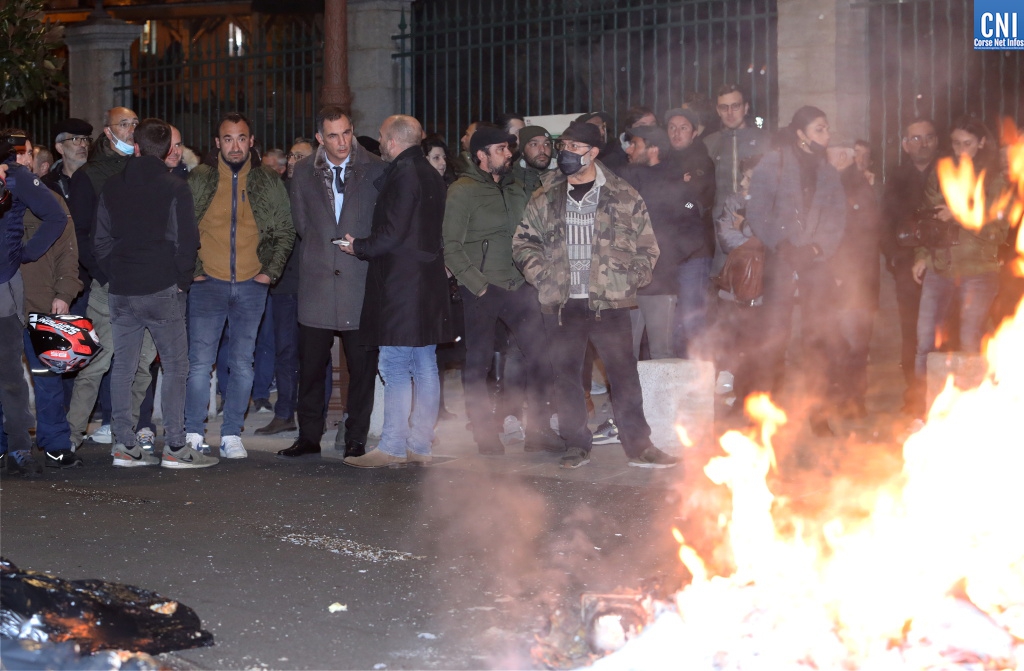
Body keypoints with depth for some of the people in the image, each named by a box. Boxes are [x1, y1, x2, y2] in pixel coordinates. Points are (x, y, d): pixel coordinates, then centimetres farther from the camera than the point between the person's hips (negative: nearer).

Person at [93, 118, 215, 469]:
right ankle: (175, 447, -3)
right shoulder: (175, 188, -6)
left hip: (122, 292, 4)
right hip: (163, 291, -4)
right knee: (175, 366, 0)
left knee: (122, 367, 9)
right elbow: (186, 241, -8)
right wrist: (182, 281, 4)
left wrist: (116, 275, 15)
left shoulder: (112, 187, 7)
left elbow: (101, 239, 9)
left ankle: (125, 445, 10)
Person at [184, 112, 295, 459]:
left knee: (242, 365, 4)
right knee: (200, 362, -3)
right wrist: (190, 270, -3)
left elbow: (286, 231, 10)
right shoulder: (198, 180, 3)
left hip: (252, 286, 1)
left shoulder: (269, 182, 6)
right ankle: (193, 434, 5)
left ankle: (231, 434, 12)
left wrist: (271, 271, 1)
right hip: (208, 284, -1)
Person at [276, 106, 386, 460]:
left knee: (362, 366, 2)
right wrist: (323, 247, 7)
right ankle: (309, 436, 15)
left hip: (361, 281, -2)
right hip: (317, 281, 2)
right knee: (311, 364, 4)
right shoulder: (303, 173, 9)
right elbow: (300, 223, 15)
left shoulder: (376, 170, 2)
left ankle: (356, 439, 11)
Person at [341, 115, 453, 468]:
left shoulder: (402, 174, -13)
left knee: (396, 366, -6)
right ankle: (420, 445, 14)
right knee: (425, 366, 9)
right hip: (428, 284, 9)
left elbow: (392, 234, -18)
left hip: (401, 285, -9)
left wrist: (358, 247, -2)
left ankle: (392, 447, -4)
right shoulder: (431, 175, 15)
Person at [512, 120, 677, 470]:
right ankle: (576, 445, 16)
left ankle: (639, 445, 3)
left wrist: (629, 280, -2)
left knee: (624, 371, -4)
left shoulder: (624, 197, 3)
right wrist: (540, 274, 0)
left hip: (609, 301, -2)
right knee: (566, 375, 6)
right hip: (561, 304, 2)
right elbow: (523, 241, 14)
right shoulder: (545, 198, 9)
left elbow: (647, 247, 8)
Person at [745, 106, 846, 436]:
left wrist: (816, 248, -6)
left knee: (818, 335, -1)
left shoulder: (828, 172, 16)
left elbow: (837, 217, 10)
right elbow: (757, 213, -2)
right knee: (775, 333, -7)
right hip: (781, 259, -3)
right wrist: (781, 245, -13)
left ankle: (818, 413, 4)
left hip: (816, 260, 3)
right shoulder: (772, 163, 3)